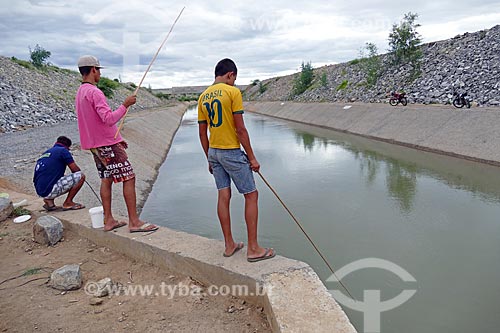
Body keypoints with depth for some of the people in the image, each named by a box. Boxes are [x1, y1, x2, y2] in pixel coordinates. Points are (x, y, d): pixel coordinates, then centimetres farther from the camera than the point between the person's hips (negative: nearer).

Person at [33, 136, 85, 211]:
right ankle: (68, 203, 3)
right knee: (81, 176, -4)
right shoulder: (63, 150, -2)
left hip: (40, 191, 9)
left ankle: (49, 200, 12)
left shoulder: (46, 152, 22)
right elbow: (75, 169, -5)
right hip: (50, 190, -8)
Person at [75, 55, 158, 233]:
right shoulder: (94, 92, -17)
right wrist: (125, 105, -15)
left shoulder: (80, 93, 15)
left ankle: (109, 221, 16)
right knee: (129, 178, -6)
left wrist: (117, 138, 18)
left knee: (106, 179, 13)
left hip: (95, 144, 10)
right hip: (107, 144, -10)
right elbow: (109, 119, -26)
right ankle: (134, 222, -4)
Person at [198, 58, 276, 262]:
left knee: (224, 196, 12)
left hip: (213, 152, 7)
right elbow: (240, 129, -15)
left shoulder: (203, 97, 10)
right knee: (251, 195, 3)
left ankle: (229, 245, 19)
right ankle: (253, 249, 6)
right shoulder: (233, 92, -11)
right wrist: (252, 157, -9)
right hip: (232, 152, -7)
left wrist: (209, 159, 19)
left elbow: (202, 133, 11)